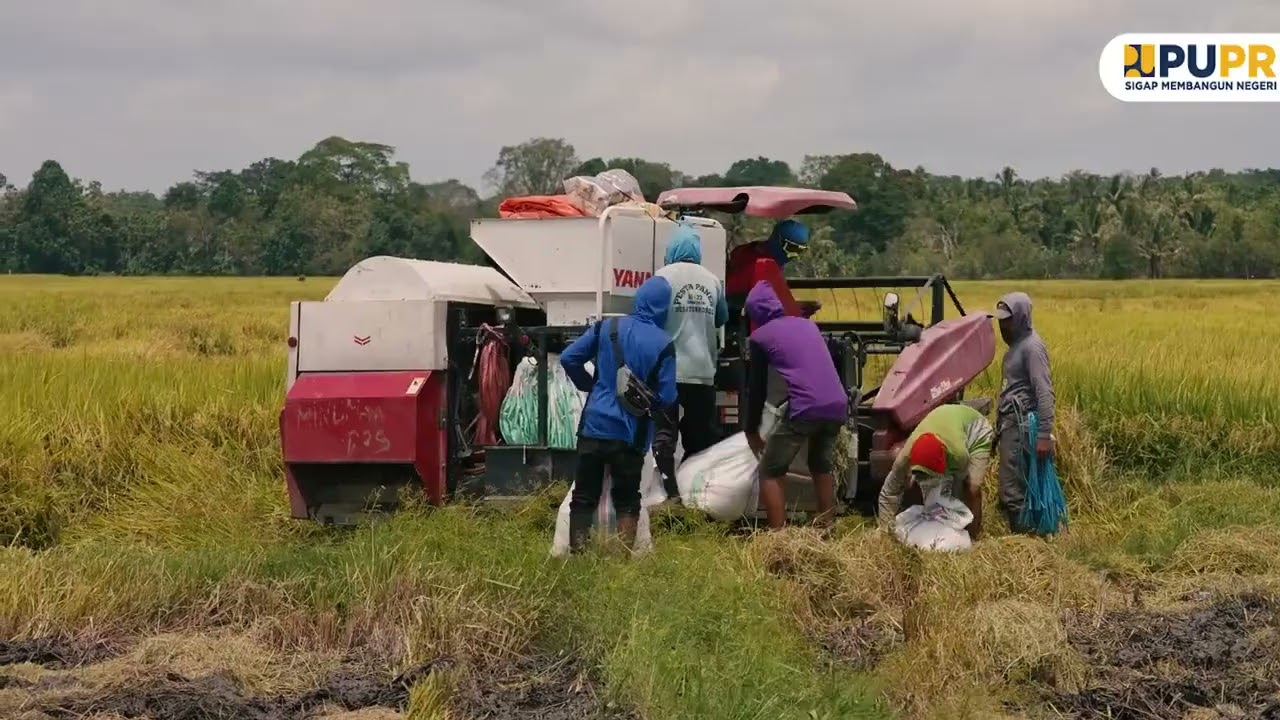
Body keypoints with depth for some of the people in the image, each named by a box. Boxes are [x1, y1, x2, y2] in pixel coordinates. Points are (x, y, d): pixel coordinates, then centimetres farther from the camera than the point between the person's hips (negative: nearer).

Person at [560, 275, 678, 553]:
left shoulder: (608, 327, 0)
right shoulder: (663, 344, -7)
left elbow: (568, 358, 1)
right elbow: (667, 397, -8)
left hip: (594, 425, 2)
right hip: (631, 433, -1)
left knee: (584, 497, 8)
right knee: (627, 500, 11)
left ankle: (576, 555, 6)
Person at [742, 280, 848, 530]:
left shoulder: (760, 337, 9)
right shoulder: (807, 324, 24)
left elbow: (757, 388, 13)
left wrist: (751, 431, 24)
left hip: (805, 408, -6)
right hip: (838, 405, 6)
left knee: (770, 473, 4)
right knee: (822, 466, 28)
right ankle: (825, 528, 29)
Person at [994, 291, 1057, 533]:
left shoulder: (1031, 347, -14)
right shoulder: (1016, 344, 17)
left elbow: (1045, 393, -21)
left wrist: (1044, 435, -27)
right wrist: (1000, 427, 21)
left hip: (1022, 426, -10)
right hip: (1010, 423, 10)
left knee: (1013, 490, -9)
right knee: (1012, 487, 11)